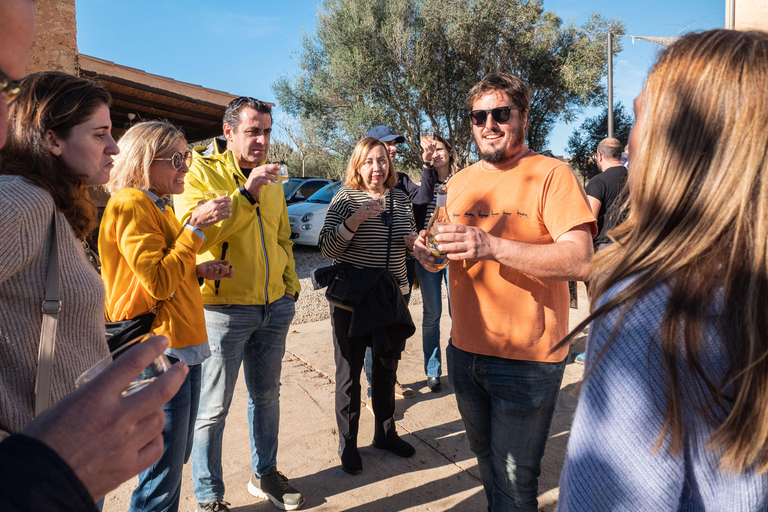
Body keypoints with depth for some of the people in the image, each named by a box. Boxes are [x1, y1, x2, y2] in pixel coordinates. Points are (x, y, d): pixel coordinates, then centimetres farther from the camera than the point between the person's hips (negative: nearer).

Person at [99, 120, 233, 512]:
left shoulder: (157, 205, 18)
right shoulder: (130, 204, -13)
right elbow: (158, 282, -21)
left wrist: (199, 272, 7)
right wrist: (196, 226, -20)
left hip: (183, 344, 10)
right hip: (160, 351, -10)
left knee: (176, 458, 20)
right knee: (164, 469, 1)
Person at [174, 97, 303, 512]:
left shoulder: (271, 180, 13)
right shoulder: (201, 171, -7)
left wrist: (290, 285, 14)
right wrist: (246, 193, -27)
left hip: (274, 307, 6)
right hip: (224, 308, -6)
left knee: (266, 396, 18)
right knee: (213, 409, 5)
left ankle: (265, 474, 37)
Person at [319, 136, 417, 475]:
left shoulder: (400, 199, 8)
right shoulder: (345, 198, -7)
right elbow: (327, 248, -12)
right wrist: (354, 221, -26)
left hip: (392, 296, 5)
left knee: (386, 368, 17)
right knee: (349, 372, 7)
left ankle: (386, 432, 35)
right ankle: (347, 444, 24)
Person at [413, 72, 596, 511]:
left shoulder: (552, 174, -9)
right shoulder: (461, 182, 10)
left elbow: (580, 261, -21)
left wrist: (493, 247, -32)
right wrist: (429, 253, -6)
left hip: (527, 360, -6)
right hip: (465, 351, 6)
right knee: (486, 460, 23)